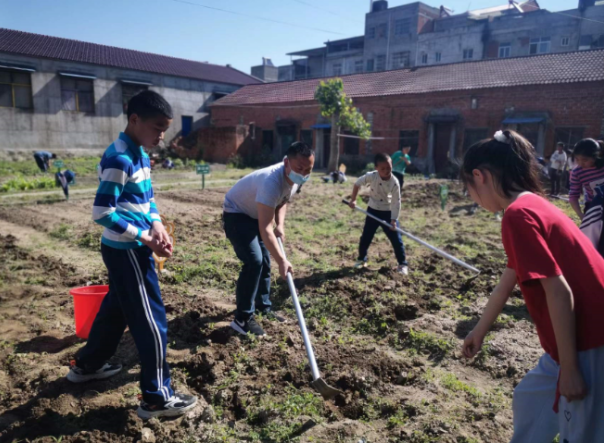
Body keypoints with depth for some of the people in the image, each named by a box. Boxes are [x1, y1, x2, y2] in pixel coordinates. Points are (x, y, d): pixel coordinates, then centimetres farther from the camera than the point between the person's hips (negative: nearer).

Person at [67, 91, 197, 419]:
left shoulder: (140, 154, 8)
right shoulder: (119, 159, -21)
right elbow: (103, 213, -24)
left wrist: (157, 225, -1)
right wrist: (147, 239, -22)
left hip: (126, 249, 10)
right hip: (126, 251, -10)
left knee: (116, 309, 24)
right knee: (151, 322, -2)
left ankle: (86, 365, 45)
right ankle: (157, 398, 11)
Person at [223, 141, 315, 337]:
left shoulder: (295, 178, -13)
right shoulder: (271, 182, -39)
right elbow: (265, 228, -42)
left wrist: (280, 224, -7)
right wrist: (282, 260, -48)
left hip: (255, 214, 9)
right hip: (236, 214, -9)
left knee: (264, 261, 13)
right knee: (254, 261, -21)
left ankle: (264, 307, 30)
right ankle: (242, 319, -10)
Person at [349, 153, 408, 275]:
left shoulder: (394, 182, -23)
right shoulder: (371, 176, -19)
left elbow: (396, 202, -20)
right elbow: (358, 183, -2)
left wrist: (393, 220, -26)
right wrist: (353, 200, -7)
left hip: (388, 212, -2)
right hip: (373, 211, 2)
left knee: (396, 239, -1)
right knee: (365, 237, 7)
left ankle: (403, 264, 12)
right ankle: (361, 259, 28)